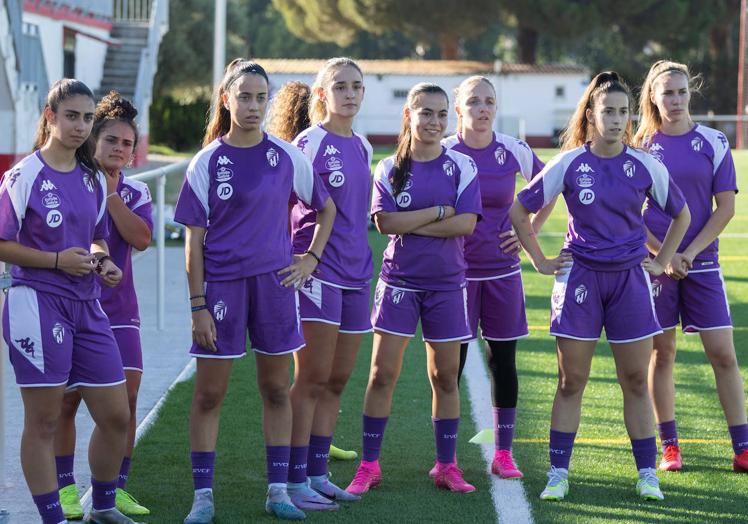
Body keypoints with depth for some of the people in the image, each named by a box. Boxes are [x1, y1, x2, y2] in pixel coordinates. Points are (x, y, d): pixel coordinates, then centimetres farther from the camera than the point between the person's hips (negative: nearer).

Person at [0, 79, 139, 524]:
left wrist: (104, 263, 3)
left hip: (87, 307, 6)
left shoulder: (94, 179, 12)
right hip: (38, 302, -6)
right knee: (43, 421, -2)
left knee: (117, 417, 8)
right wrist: (57, 260, -17)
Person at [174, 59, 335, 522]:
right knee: (209, 394, 0)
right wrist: (198, 306, -7)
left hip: (274, 282, 2)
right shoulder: (207, 163, -3)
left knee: (276, 389, 8)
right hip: (221, 284, -2)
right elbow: (194, 241, -3)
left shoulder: (286, 157, 3)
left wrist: (311, 259, 7)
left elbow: (326, 208, 17)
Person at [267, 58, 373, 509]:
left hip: (355, 271, 7)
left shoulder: (362, 147, 14)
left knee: (338, 381, 9)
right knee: (312, 380, -6)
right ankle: (296, 481, -2)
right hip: (317, 269, -7)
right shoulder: (311, 142, -9)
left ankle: (318, 474, 17)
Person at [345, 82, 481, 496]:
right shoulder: (389, 168, 2)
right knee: (382, 373, -3)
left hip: (446, 283, 0)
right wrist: (438, 212, -13)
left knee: (445, 376, 6)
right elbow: (385, 222, -11)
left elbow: (466, 223, -12)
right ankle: (369, 466, 3)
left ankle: (446, 466, 16)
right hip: (399, 280, 0)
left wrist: (412, 225, -13)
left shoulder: (461, 167, 0)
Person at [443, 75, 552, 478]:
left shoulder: (514, 152, 0)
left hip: (502, 270, 2)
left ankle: (503, 454, 11)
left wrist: (529, 232, 7)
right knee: (451, 362, -1)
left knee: (504, 360, 4)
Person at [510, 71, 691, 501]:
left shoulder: (646, 167, 0)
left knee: (637, 382, 4)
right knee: (571, 381, 1)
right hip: (580, 276, -1)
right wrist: (541, 261, 3)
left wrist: (662, 262, 11)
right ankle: (558, 474, 6)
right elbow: (519, 209, 4)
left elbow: (681, 213, 15)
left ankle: (647, 474, 10)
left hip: (630, 278, 1)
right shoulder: (569, 164, -4)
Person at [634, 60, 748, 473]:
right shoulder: (640, 147, 2)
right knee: (662, 353, 4)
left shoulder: (713, 143, 2)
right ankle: (669, 447, 13)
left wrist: (689, 253, -9)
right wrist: (663, 254, -10)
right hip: (654, 263, 0)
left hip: (701, 262, 0)